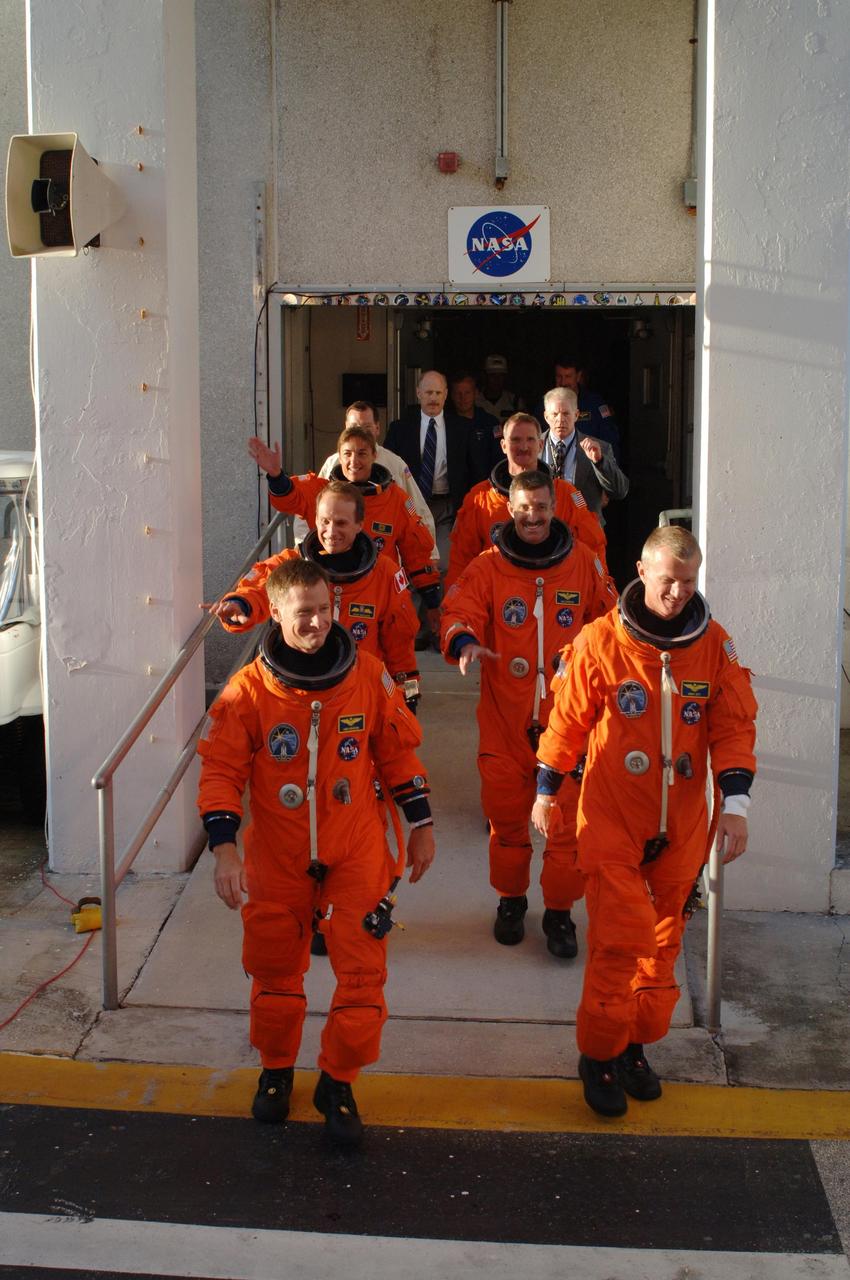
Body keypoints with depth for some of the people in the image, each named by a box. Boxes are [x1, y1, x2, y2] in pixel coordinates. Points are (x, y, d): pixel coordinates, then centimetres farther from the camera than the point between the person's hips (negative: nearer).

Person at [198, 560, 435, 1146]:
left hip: (357, 852, 0)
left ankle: (339, 1082, 18)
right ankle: (276, 1070, 37)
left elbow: (397, 750, 5)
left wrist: (421, 824, 8)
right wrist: (225, 849, -18)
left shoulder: (368, 675, -6)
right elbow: (221, 771, -7)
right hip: (278, 856, 0)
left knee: (363, 970, -2)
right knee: (276, 967, 14)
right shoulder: (248, 691, -10)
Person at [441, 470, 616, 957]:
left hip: (566, 715, 0)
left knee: (567, 816, 0)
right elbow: (461, 611, -8)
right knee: (506, 812, 11)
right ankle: (511, 899, 31)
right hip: (504, 716, 0)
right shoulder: (488, 566, 2)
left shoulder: (583, 563, 4)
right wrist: (465, 641, -29)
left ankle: (559, 911, 15)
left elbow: (607, 620, 12)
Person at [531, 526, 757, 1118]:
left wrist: (735, 803, -8)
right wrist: (546, 791, 6)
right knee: (619, 940, -6)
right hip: (612, 819, -3)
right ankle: (598, 1054, 12)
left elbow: (734, 726, 1)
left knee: (663, 940, 11)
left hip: (681, 824, 3)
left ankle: (636, 1044, 29)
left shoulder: (716, 646, -1)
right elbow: (568, 720, 1)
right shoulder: (600, 641, -8)